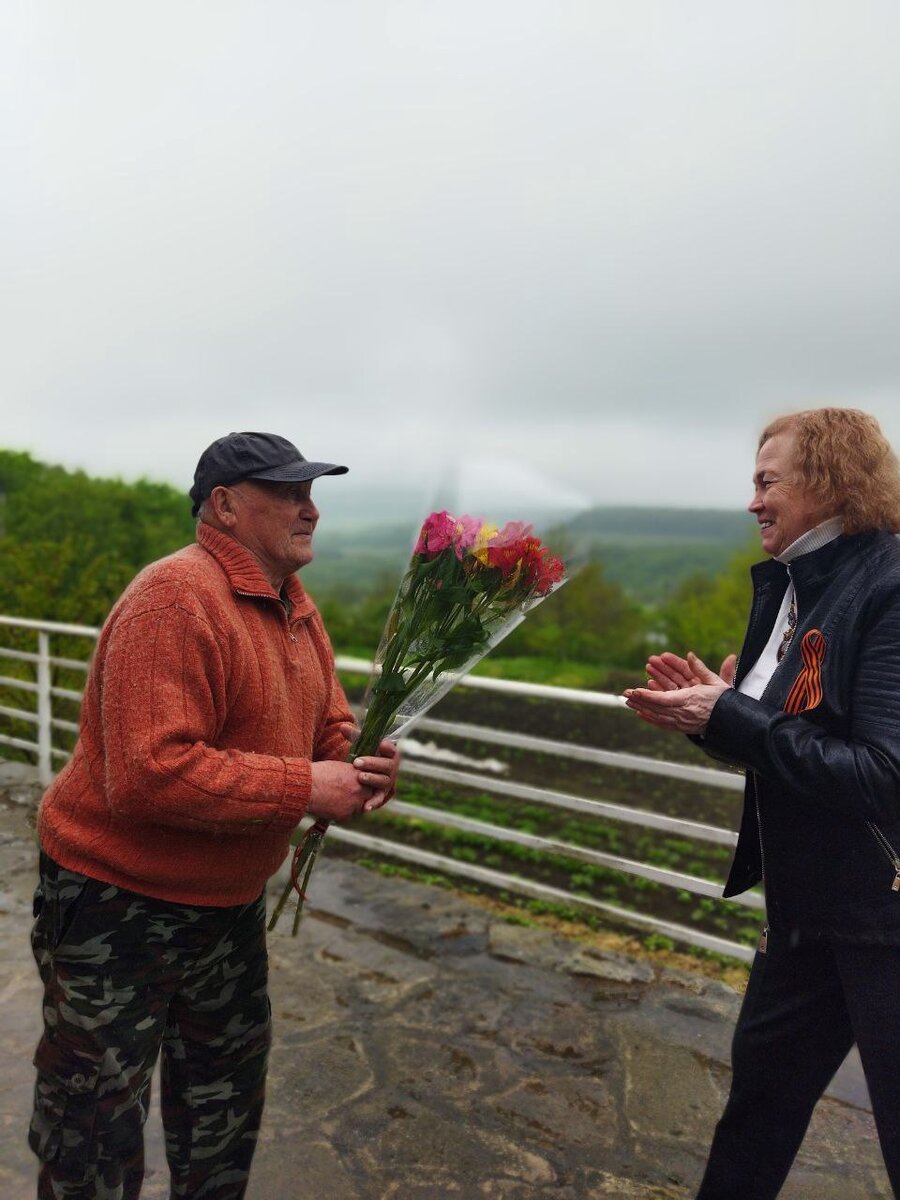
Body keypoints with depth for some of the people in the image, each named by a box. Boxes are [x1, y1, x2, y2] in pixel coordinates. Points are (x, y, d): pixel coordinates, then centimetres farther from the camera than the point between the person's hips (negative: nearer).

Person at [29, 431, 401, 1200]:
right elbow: (148, 776, -35)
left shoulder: (296, 609, 1)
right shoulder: (176, 600, -27)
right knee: (97, 1121, 15)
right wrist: (305, 788, -29)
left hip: (230, 899, 9)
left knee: (226, 1099, 27)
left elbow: (329, 725, 8)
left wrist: (360, 765, -15)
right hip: (117, 904, -8)